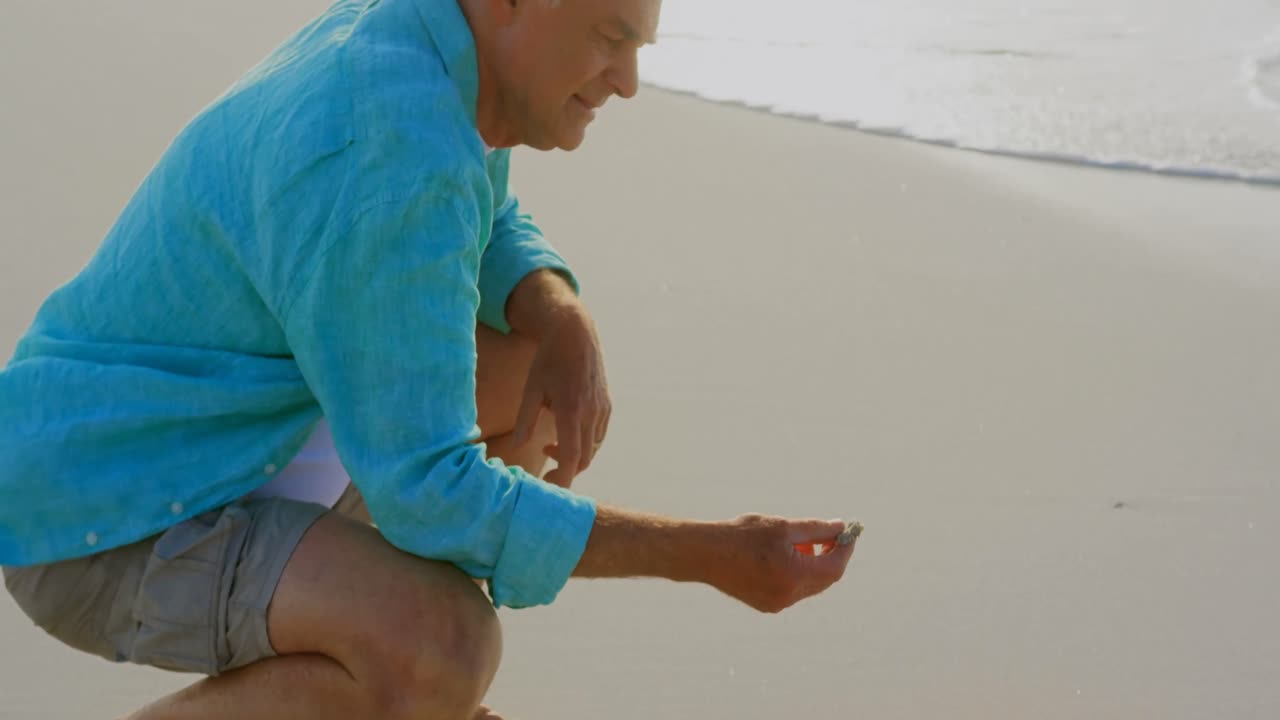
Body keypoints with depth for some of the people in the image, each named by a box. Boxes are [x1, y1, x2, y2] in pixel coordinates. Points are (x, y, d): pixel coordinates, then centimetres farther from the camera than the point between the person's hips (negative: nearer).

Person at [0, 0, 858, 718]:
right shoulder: (393, 157, -29)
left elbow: (494, 243, 18)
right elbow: (428, 496, -27)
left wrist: (567, 329, -6)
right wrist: (710, 558, -23)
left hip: (210, 458, 10)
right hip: (100, 536, -9)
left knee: (544, 358, 11)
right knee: (447, 648, -33)